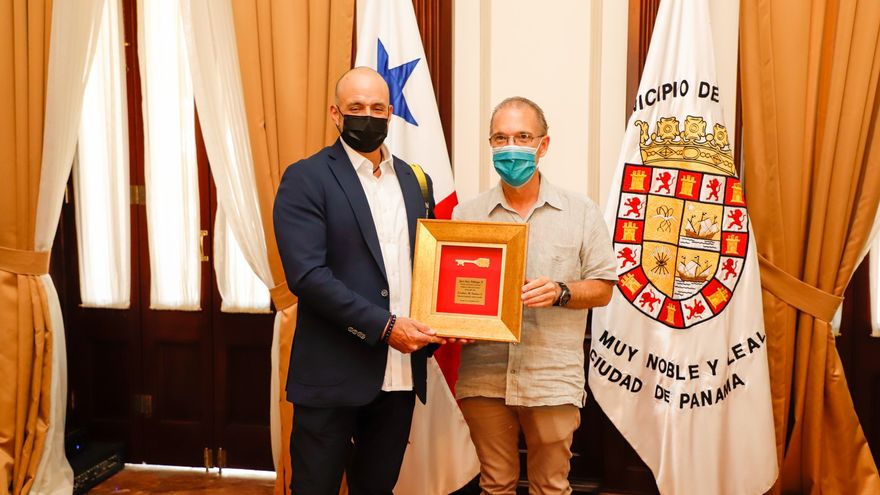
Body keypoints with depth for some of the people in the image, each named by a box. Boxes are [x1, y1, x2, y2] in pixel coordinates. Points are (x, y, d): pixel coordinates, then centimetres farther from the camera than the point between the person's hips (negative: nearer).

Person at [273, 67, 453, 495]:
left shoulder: (414, 180, 12)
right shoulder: (305, 179, -6)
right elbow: (307, 274, -16)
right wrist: (384, 326, -19)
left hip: (400, 372, 5)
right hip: (333, 374, -5)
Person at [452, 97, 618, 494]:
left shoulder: (581, 213, 3)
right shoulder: (465, 215, 7)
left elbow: (602, 288, 4)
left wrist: (560, 292, -15)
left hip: (553, 381, -1)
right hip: (483, 378, 1)